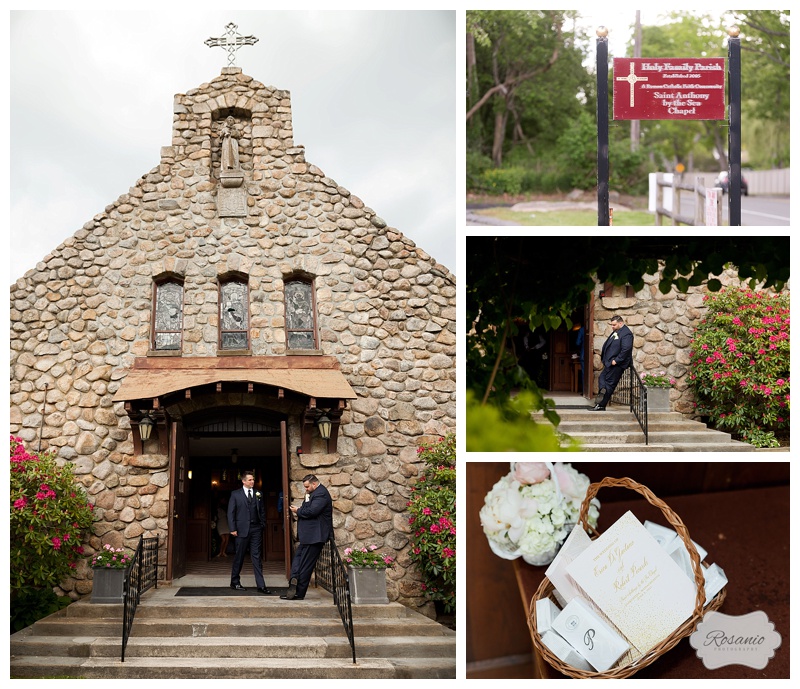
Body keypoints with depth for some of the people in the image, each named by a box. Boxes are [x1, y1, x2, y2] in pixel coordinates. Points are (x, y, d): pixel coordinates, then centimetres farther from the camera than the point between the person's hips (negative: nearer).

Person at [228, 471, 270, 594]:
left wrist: (262, 526, 5)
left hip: (256, 529, 2)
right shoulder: (236, 494, 3)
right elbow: (231, 512, 0)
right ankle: (235, 582, 19)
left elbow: (262, 512, 14)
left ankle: (261, 585, -5)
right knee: (239, 557, 6)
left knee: (256, 557, -1)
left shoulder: (258, 494, 12)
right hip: (242, 529, -2)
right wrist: (233, 528, -8)